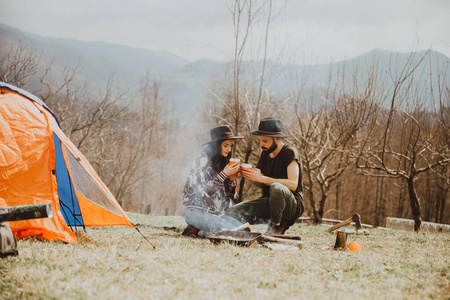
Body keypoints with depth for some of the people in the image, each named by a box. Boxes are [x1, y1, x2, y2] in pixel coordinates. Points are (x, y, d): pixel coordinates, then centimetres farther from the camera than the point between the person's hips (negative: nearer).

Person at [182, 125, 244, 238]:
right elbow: (203, 192, -17)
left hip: (217, 213, 8)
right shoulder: (202, 160, -8)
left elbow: (229, 196, 14)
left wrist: (231, 180, -5)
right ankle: (200, 232, -4)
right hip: (197, 211, -8)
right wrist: (224, 175, -18)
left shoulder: (223, 162, 14)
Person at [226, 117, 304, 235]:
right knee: (231, 212, -10)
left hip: (293, 206, -7)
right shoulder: (265, 154, 10)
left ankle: (276, 227, -16)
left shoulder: (290, 152, -12)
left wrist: (262, 178, -24)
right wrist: (251, 176, -7)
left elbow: (293, 184, -25)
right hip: (269, 203, 7)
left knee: (276, 188, -40)